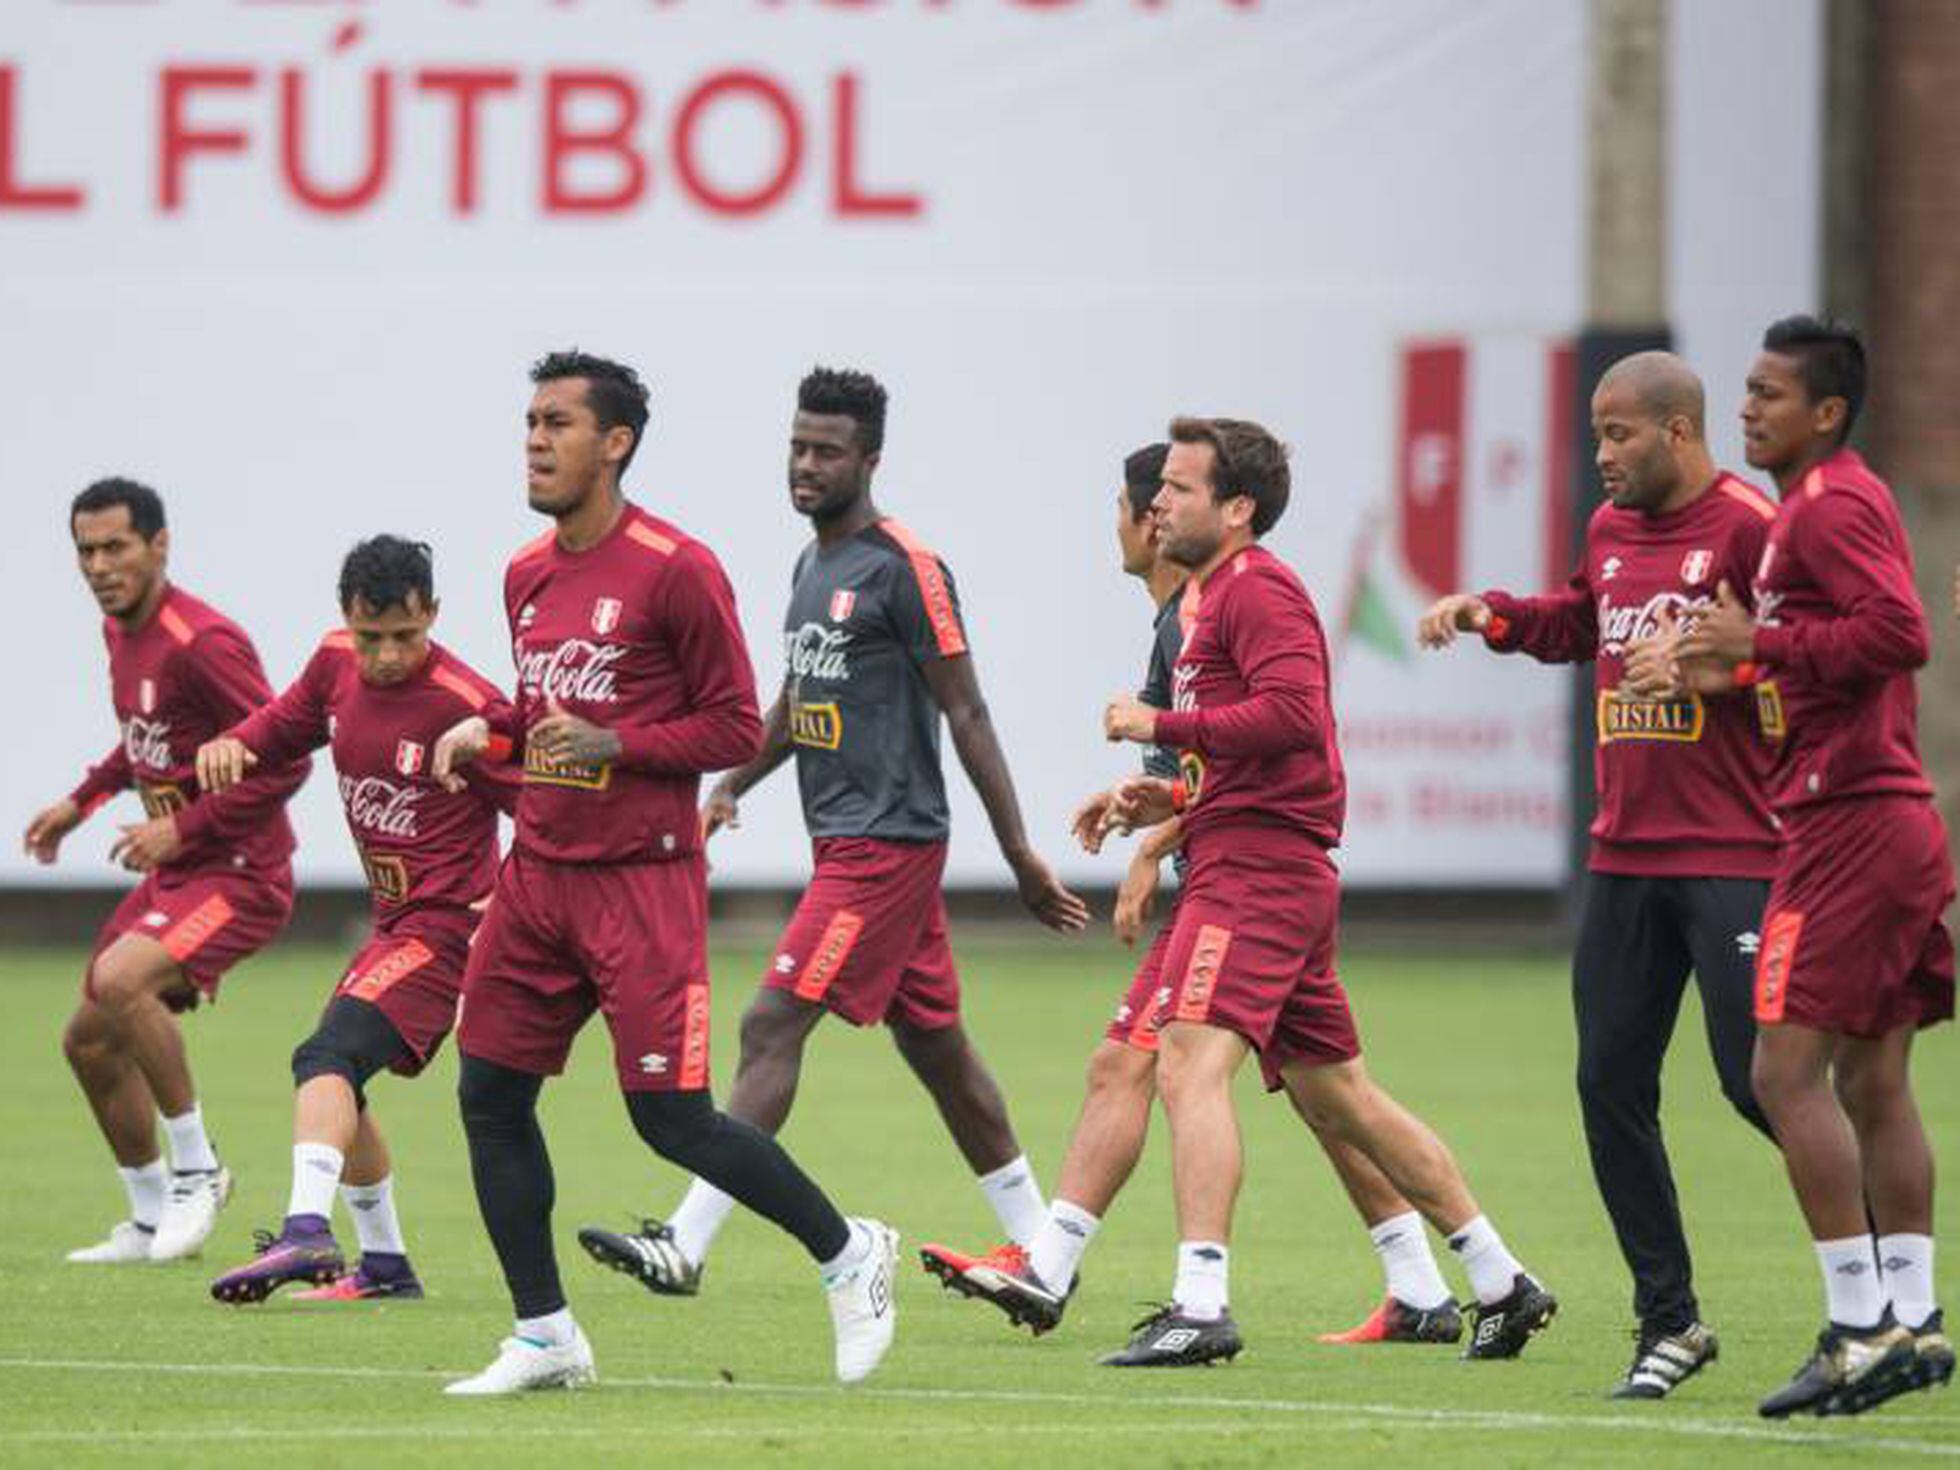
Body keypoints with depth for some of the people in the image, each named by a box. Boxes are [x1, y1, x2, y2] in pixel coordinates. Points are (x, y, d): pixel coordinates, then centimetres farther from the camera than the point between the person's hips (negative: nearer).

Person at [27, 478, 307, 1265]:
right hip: (172, 874, 10)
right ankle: (152, 1221, 28)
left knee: (119, 980, -31)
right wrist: (81, 801, 19)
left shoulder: (201, 641, -21)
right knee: (89, 1042, 12)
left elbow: (285, 761, -22)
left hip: (238, 874, -10)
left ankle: (196, 1169, -15)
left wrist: (183, 826, -23)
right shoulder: (120, 631, 8)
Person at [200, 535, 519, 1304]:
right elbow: (290, 722, 19)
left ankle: (306, 1232, -44)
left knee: (328, 1060, -27)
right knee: (339, 1083, 19)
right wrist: (234, 743, -3)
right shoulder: (337, 664, 2)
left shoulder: (465, 705, -19)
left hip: (447, 920, -9)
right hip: (391, 919, 9)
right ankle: (385, 1265, 32)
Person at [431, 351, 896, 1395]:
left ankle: (847, 1252, 12)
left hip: (641, 878, -7)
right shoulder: (528, 574, 12)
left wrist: (614, 745, -20)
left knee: (671, 1118, -8)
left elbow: (736, 729, -9)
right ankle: (545, 1337, 11)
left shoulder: (675, 570, -11)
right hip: (539, 871, 7)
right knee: (489, 1096, 1)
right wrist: (488, 734, 4)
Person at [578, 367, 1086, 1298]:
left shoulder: (904, 568, -12)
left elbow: (966, 714, -12)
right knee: (936, 1045, 12)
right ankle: (1042, 1254, 19)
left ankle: (686, 1246, -16)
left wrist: (1021, 858, -12)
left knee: (773, 1026, -14)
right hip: (844, 839, 9)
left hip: (887, 844, -9)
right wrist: (728, 790, 16)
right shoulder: (812, 565, 15)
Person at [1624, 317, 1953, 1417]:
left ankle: (1861, 1327, -13)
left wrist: (1761, 642, -17)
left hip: (1849, 823, -11)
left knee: (1787, 1070, -11)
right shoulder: (1844, 500, 20)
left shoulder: (1828, 506, -11)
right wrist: (1727, 673, 15)